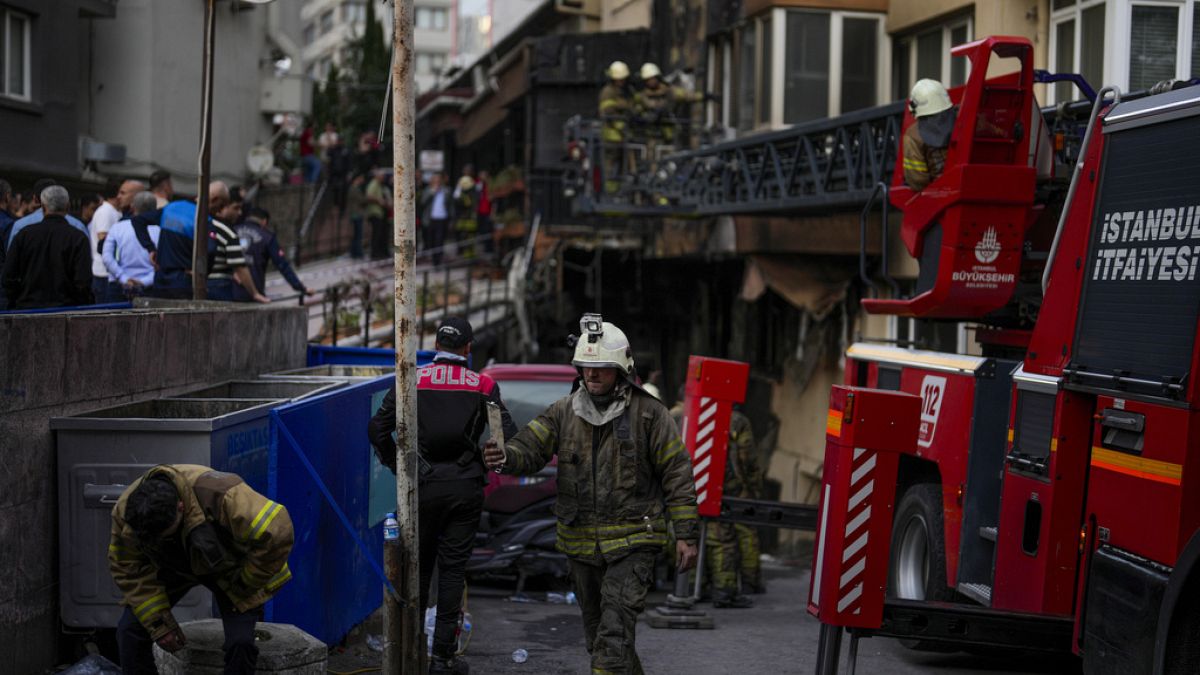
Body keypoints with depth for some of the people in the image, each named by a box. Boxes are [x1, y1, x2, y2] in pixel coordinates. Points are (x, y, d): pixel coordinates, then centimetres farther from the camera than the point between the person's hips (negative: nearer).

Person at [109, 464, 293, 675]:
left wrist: (243, 586, -25)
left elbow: (276, 534, -39)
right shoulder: (125, 511, -28)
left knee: (240, 642, -20)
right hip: (173, 567, 3)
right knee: (130, 629, -12)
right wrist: (158, 624, -17)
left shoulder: (221, 497, -42)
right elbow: (129, 571, -15)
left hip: (228, 568, -3)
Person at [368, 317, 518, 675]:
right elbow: (508, 435, -6)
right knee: (452, 570, 5)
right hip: (465, 488, -1)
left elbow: (378, 427, -5)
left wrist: (398, 467, 6)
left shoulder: (412, 380, -1)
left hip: (421, 485, 1)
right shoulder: (483, 386, -2)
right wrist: (486, 468, 8)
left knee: (418, 565, 14)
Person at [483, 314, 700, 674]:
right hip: (581, 543, 5)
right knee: (597, 630, 18)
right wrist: (505, 458, -32)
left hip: (632, 542, -5)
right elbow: (530, 448, -7)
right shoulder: (564, 411, 3)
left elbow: (676, 474, -5)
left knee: (614, 633, -16)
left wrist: (686, 535, -7)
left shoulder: (648, 414, -7)